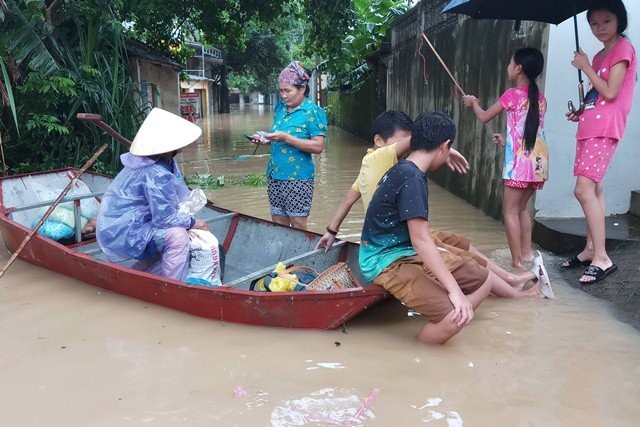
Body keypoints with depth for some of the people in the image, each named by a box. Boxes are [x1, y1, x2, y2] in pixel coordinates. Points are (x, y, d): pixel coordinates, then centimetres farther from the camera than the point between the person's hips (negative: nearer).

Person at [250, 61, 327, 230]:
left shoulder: (313, 111, -9)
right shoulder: (281, 108, 10)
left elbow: (318, 146, -16)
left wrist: (285, 138, -21)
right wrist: (266, 139, 2)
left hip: (298, 178, -6)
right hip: (275, 176, 6)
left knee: (298, 226, 1)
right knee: (278, 224, 11)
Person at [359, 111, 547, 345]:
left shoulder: (402, 169, 8)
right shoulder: (411, 178, -22)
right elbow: (421, 240, -27)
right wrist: (455, 291, -26)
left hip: (409, 253, 10)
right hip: (388, 262, -10)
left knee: (483, 278, 17)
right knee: (455, 316, -28)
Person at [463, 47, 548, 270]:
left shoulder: (512, 94, -6)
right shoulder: (540, 97, 12)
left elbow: (484, 117, 5)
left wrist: (473, 102, 24)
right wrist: (507, 140, 32)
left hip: (520, 161, -7)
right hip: (539, 160, 7)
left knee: (510, 211, -2)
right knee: (522, 207, 19)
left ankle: (517, 262, -4)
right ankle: (526, 253, 22)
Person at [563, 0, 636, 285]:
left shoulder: (623, 48, -5)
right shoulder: (600, 55, 19)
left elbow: (610, 93, -14)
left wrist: (585, 67, -7)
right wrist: (580, 112, 8)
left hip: (604, 130, -9)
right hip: (589, 128, 9)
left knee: (584, 190, -18)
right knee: (593, 189, 10)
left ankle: (602, 258, -15)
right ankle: (591, 250, 17)